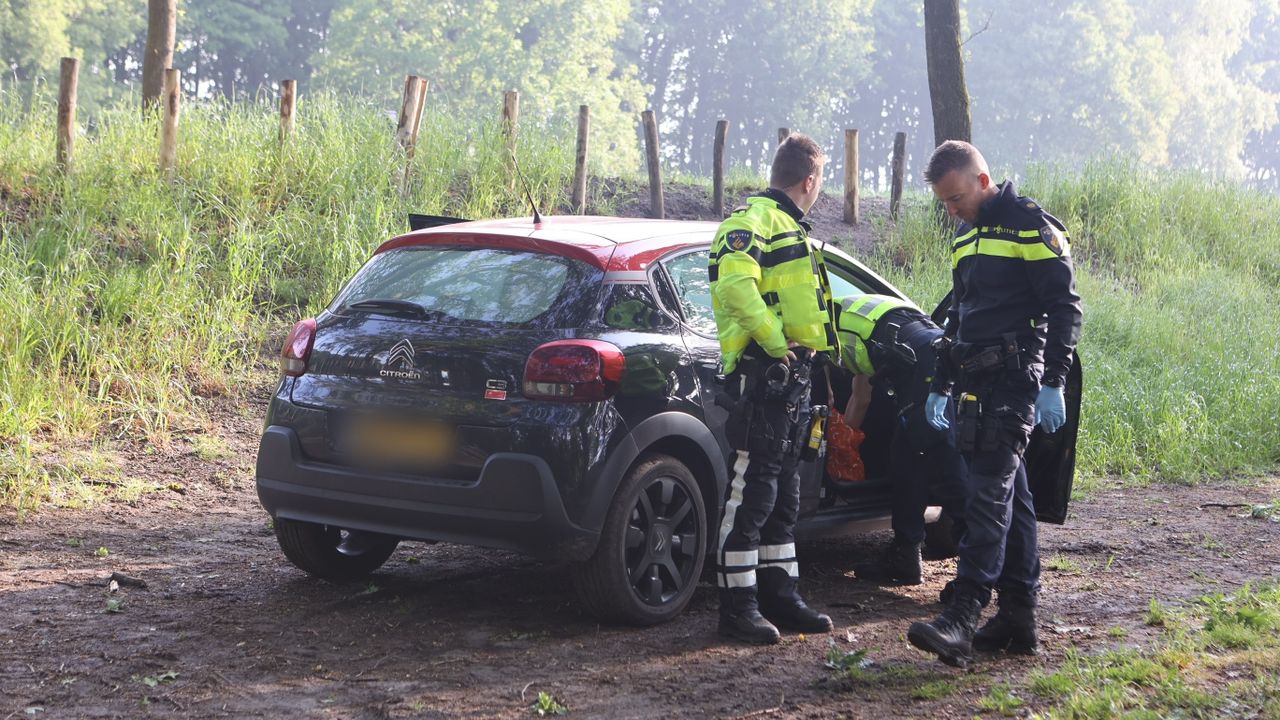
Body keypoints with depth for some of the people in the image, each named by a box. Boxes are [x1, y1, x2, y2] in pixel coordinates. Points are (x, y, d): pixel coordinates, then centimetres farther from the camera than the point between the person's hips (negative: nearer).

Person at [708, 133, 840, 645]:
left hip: (794, 377, 10)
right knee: (750, 492, -8)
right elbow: (736, 284, -26)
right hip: (764, 376, -10)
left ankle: (780, 596, 22)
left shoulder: (789, 228, 24)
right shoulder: (754, 220, -9)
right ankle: (738, 607, -5)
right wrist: (775, 342, -26)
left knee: (783, 496, 15)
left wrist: (819, 350, 16)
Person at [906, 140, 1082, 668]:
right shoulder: (966, 237, 19)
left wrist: (1053, 383, -17)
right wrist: (941, 385, 27)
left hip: (1015, 382, -9)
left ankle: (961, 621, -23)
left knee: (988, 494, -16)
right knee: (1010, 496, 10)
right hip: (976, 386, 9)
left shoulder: (1030, 225, -7)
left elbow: (1064, 306, -12)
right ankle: (1019, 618, 14)